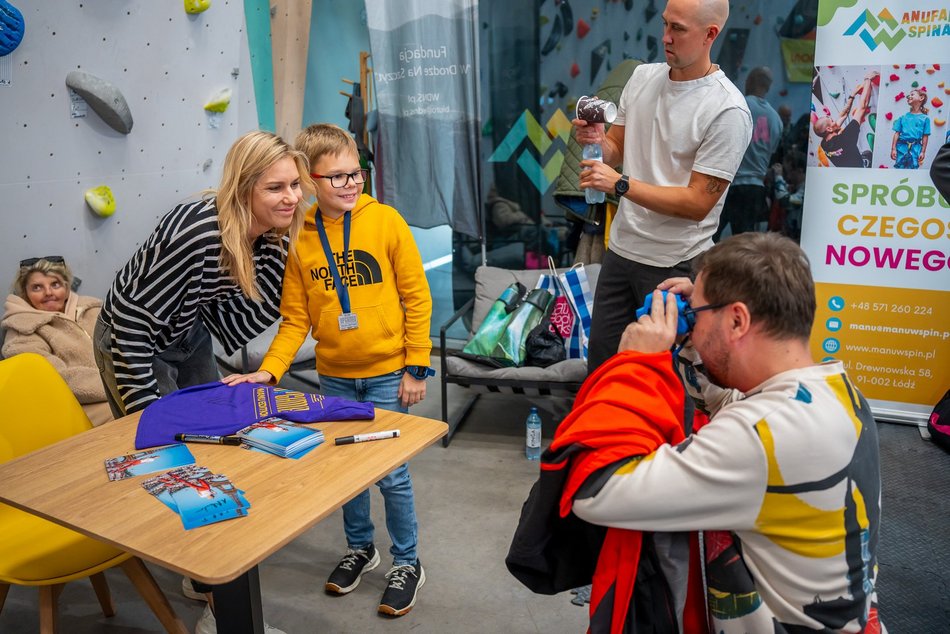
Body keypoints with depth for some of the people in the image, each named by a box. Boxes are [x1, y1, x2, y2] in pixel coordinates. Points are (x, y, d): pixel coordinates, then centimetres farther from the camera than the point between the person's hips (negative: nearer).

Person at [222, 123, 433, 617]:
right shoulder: (298, 237, -3)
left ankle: (407, 562, 25)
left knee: (390, 471, 4)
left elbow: (416, 297, -7)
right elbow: (296, 318, -1)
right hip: (333, 376, 3)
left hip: (386, 373, -3)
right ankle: (360, 547, 40)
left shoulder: (385, 221, -10)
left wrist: (416, 367, -8)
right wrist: (269, 370, -13)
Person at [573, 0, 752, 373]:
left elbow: (698, 202, -18)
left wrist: (620, 185, -24)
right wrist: (597, 140, -12)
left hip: (675, 264, -6)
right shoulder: (643, 77, 4)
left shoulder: (727, 111, -16)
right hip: (620, 248, 6)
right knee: (599, 363, 15)